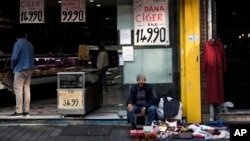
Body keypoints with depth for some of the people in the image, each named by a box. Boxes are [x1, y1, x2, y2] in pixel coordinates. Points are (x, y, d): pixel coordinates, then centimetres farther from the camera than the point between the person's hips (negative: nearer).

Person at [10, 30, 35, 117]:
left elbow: (14, 57, -13)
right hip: (30, 69, 7)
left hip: (20, 69, -7)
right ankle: (26, 111, 8)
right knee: (27, 89, 8)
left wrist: (12, 66, 2)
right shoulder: (30, 45, 16)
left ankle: (18, 111, -8)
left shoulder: (18, 44, -7)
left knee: (18, 89, -5)